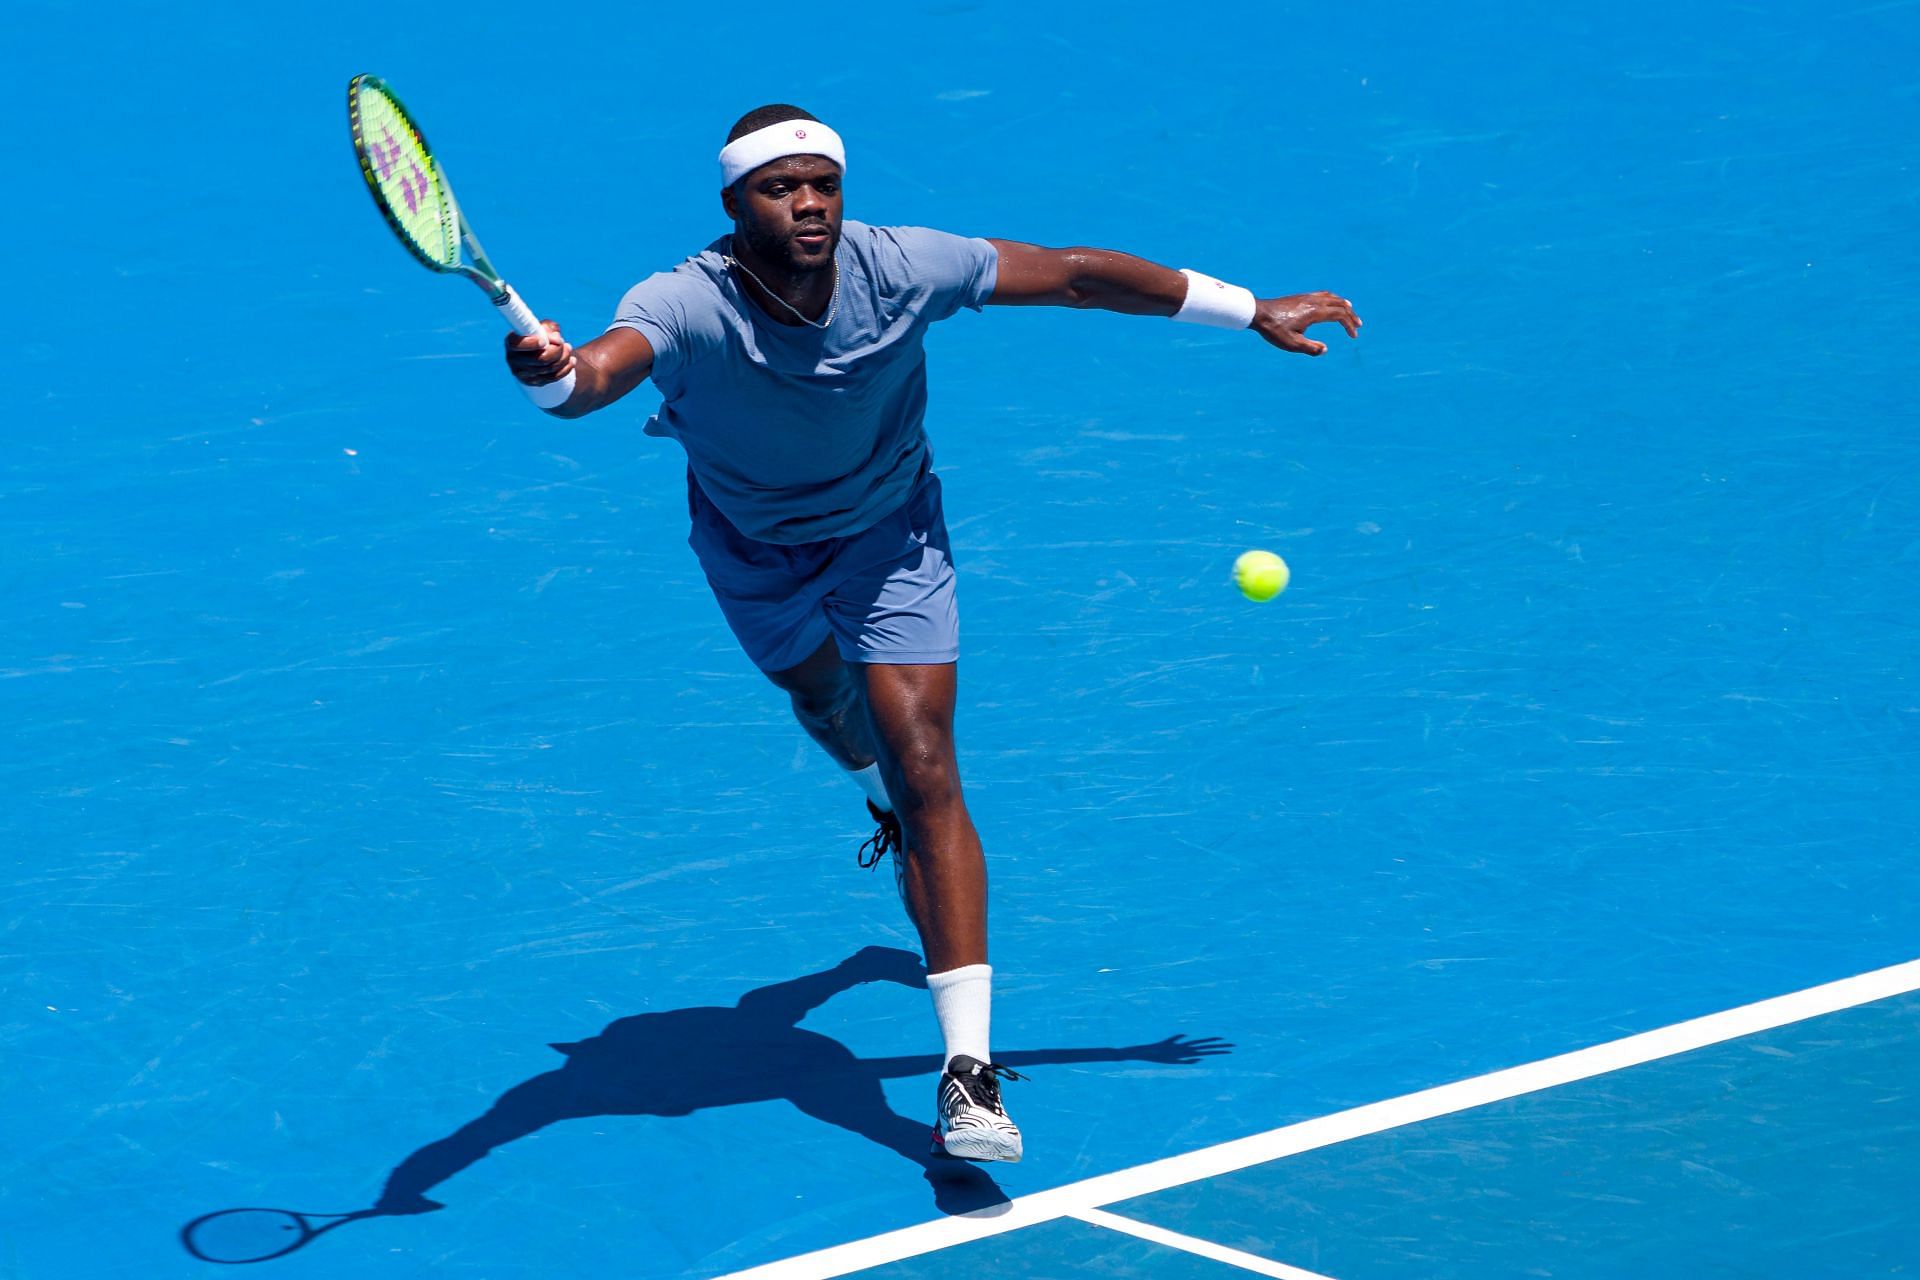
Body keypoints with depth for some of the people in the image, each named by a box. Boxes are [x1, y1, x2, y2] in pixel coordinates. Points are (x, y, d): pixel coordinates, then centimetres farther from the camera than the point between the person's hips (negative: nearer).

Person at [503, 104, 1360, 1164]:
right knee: (822, 696, 29)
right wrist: (555, 375, -83)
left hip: (886, 530, -1)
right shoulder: (686, 305, -36)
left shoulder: (900, 269, -30)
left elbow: (1077, 275, -19)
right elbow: (603, 367, -57)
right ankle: (886, 802, 68)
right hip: (750, 542, 1)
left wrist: (1252, 313, -13)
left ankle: (969, 1066, -16)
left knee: (924, 769, -14)